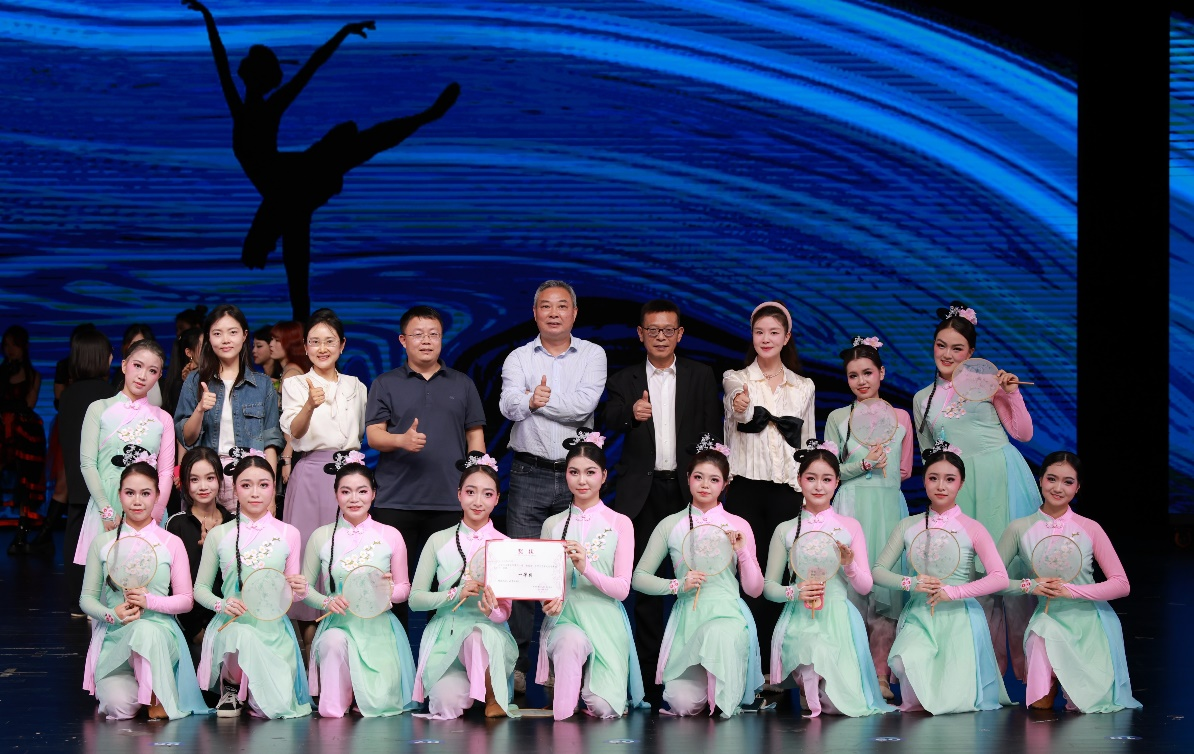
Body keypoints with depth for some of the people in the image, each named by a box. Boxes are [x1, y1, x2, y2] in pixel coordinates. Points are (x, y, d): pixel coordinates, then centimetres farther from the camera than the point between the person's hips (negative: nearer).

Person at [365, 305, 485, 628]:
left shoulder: (462, 384, 15)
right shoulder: (385, 384, 10)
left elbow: (475, 435, 14)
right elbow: (374, 435, 0)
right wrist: (402, 440, -21)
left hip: (450, 501, 1)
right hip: (396, 501, -1)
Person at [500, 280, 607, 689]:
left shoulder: (592, 355, 6)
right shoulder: (518, 358, 8)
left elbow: (585, 404, -11)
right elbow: (510, 405, -11)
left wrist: (538, 399, -7)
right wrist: (529, 399, -30)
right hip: (529, 474, 0)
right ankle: (517, 662, 1)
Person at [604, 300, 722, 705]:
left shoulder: (701, 376, 10)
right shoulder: (625, 380, 10)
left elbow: (713, 432, 7)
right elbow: (609, 420, -6)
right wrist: (631, 413, -28)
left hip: (688, 489, 0)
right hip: (643, 491, 1)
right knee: (645, 582, 1)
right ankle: (648, 668, 6)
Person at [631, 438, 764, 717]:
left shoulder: (738, 526, 9)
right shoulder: (671, 525, 8)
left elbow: (754, 589, 9)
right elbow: (639, 578, 9)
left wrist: (743, 552, -7)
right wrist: (678, 585, -7)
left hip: (728, 612, -1)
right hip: (687, 617, 1)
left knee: (720, 634, -41)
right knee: (683, 704, -20)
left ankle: (728, 700, -13)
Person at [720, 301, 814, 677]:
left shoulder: (804, 387, 12)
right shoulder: (736, 379, 3)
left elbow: (809, 445, 14)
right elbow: (741, 414, -20)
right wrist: (740, 408, -44)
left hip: (787, 491, 2)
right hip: (746, 489, -2)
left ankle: (774, 667, 5)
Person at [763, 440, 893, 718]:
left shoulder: (850, 527, 7)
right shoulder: (785, 530, 7)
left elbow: (864, 588, 6)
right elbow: (769, 586, 10)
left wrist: (849, 564, -14)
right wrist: (794, 592, -10)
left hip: (839, 620, 0)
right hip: (799, 620, 0)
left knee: (840, 704, -17)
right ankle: (806, 686, 7)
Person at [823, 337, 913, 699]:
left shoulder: (900, 417, 10)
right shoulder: (838, 418, 6)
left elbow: (904, 470, 16)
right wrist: (863, 465, -12)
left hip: (890, 507, 1)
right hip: (851, 509, -1)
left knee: (887, 585, -4)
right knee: (852, 585, -7)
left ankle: (881, 675, -1)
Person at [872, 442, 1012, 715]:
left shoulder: (971, 528, -1)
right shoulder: (908, 526, 8)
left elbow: (1000, 579, -12)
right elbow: (878, 571, 8)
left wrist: (951, 592, -18)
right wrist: (911, 583, -11)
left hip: (959, 617, -1)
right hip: (919, 615, 2)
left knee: (956, 701, -14)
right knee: (905, 661, -32)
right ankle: (915, 700, 4)